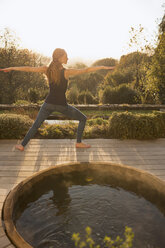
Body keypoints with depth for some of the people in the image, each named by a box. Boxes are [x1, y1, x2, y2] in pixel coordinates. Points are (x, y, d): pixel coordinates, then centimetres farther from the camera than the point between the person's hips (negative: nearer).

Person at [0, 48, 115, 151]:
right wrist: (103, 67, -2)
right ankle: (79, 143, 17)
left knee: (36, 125, 19)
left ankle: (22, 145, 22)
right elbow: (86, 70, -9)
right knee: (83, 119, 14)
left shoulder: (47, 70, -2)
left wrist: (11, 68, 16)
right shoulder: (67, 72, -11)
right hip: (62, 105, -3)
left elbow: (28, 68, 5)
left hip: (49, 103, 4)